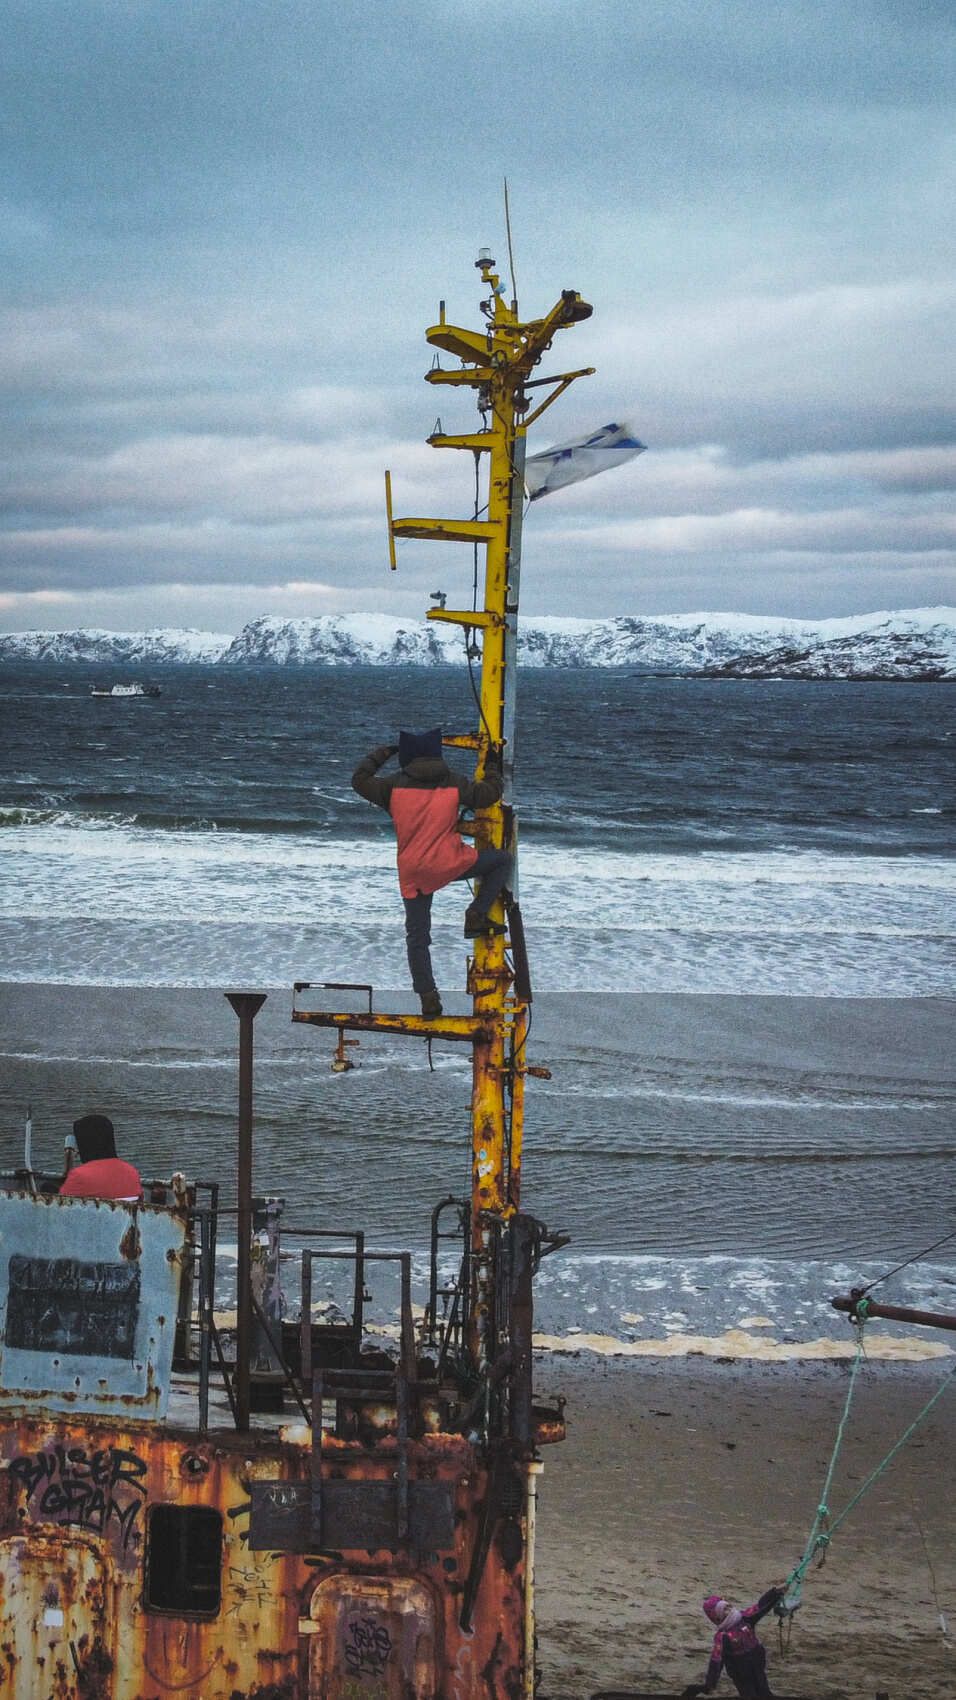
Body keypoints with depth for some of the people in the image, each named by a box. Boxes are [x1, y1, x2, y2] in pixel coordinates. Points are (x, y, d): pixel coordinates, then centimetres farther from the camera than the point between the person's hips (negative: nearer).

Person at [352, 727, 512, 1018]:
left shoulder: (395, 785, 2)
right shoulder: (454, 782, 2)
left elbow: (360, 781, 11)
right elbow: (488, 795, 7)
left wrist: (381, 754, 25)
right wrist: (493, 768, 25)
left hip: (412, 873, 2)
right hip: (449, 863, -2)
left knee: (417, 937, 11)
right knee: (502, 860, 17)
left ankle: (428, 997, 7)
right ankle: (477, 915, 5)